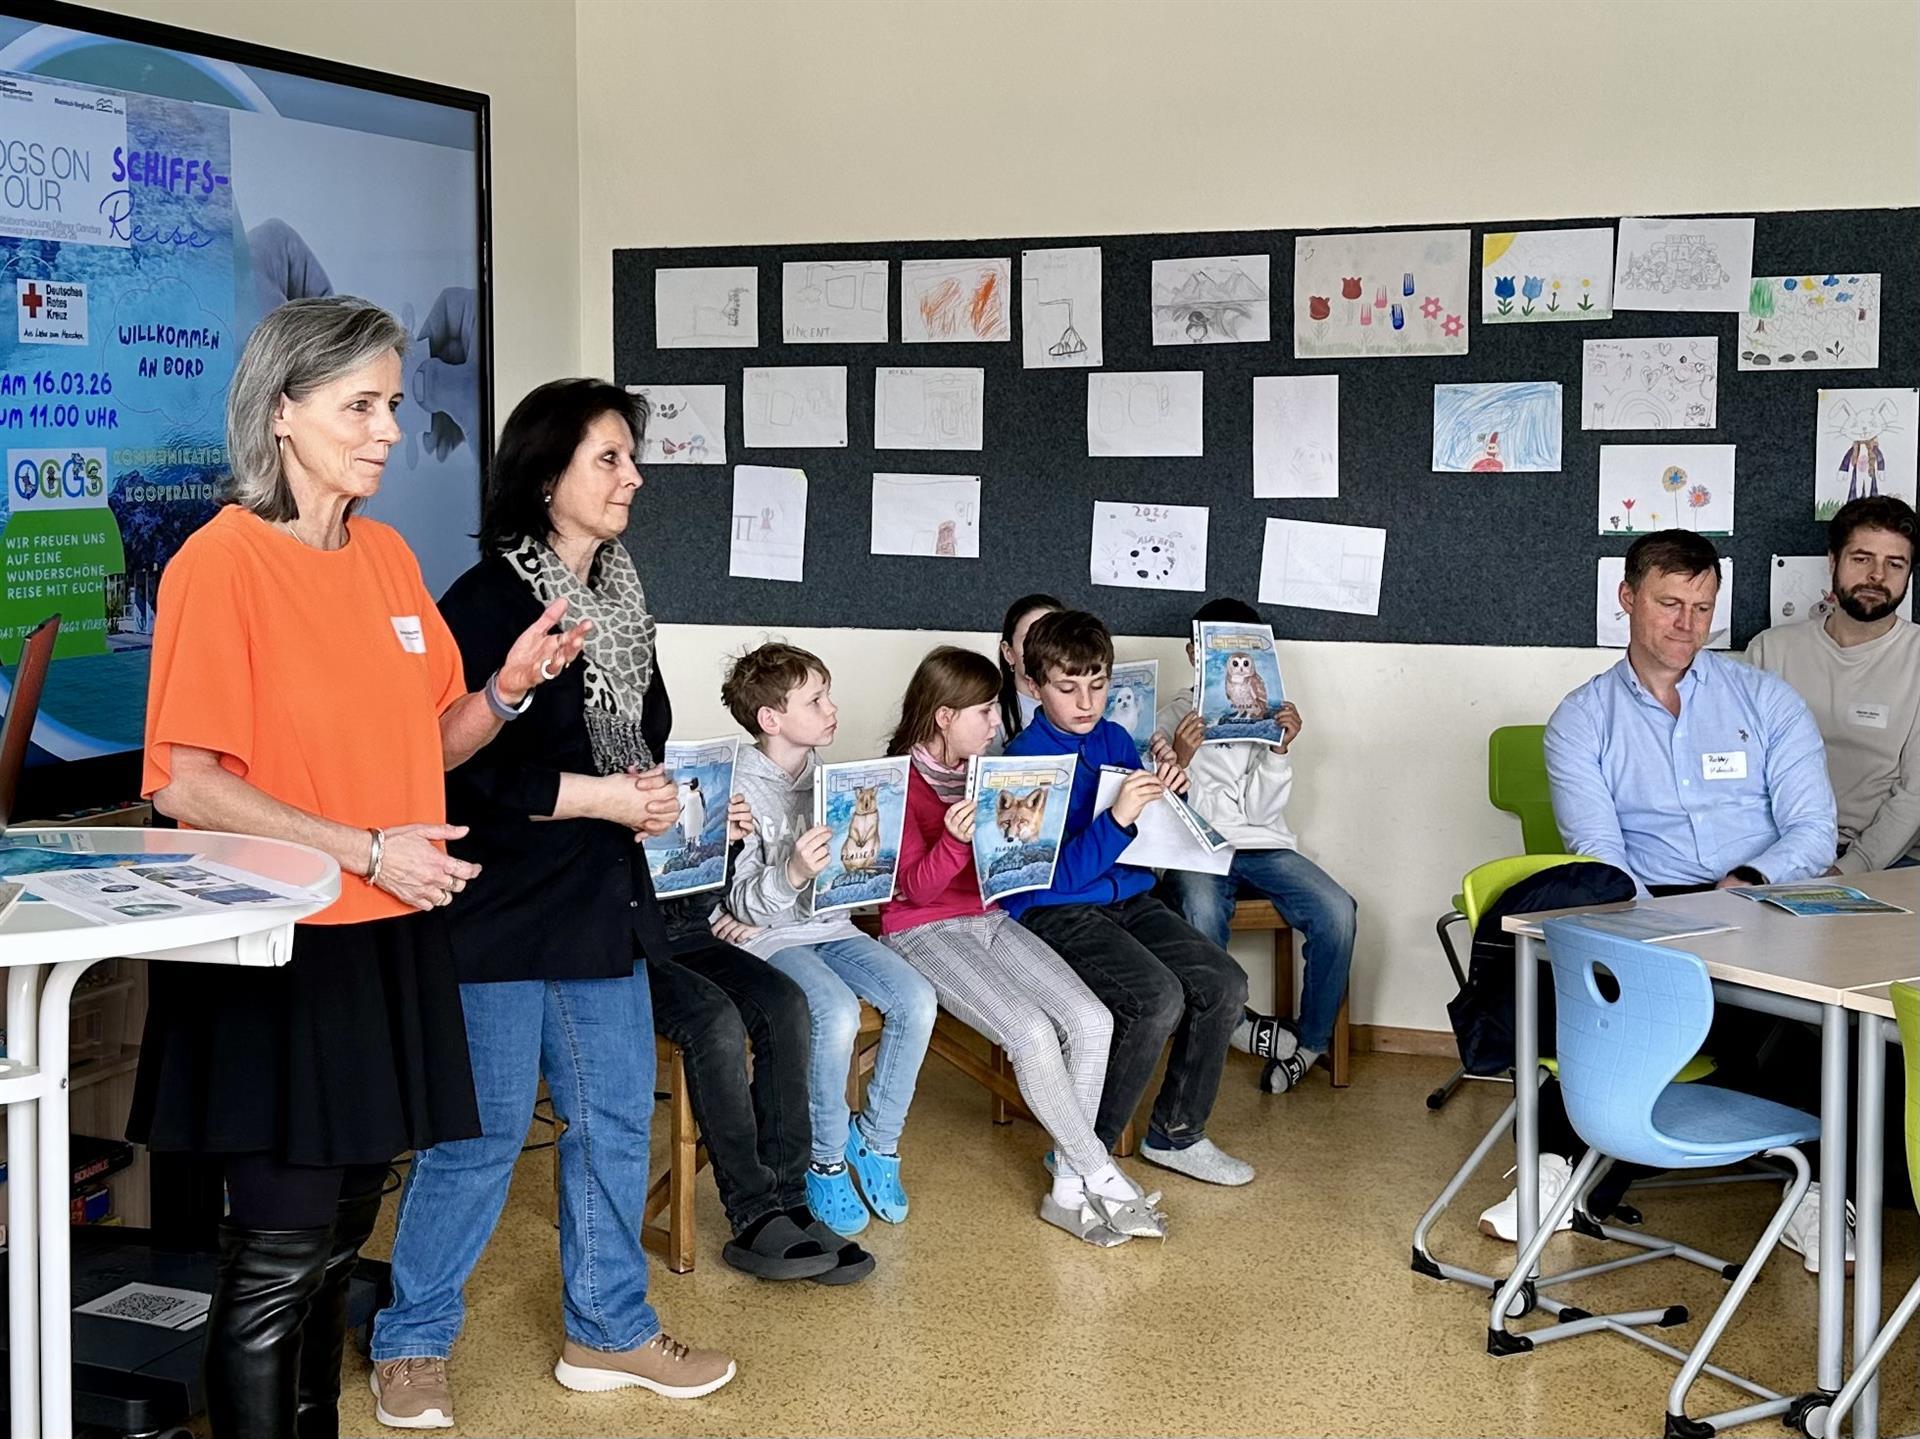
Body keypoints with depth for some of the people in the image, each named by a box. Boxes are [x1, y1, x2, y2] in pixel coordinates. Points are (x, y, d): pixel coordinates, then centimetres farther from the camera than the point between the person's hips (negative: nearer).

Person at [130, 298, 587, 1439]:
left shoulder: (388, 555, 10)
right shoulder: (221, 563, -12)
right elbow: (184, 785, -16)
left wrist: (510, 685, -5)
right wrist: (365, 849, -19)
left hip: (392, 944, 7)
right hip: (278, 954, -7)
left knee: (343, 1231, 15)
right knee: (280, 1257, 0)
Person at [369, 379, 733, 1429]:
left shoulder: (622, 597, 11)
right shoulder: (488, 601, -14)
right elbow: (456, 765, -21)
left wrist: (653, 792, 1)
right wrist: (595, 797, -17)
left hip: (604, 899, 8)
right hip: (500, 905, -8)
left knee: (614, 1117, 12)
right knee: (483, 1133, 1)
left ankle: (608, 1331, 27)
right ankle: (410, 1343, 20)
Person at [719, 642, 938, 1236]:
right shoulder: (740, 789, -10)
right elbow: (740, 902, -14)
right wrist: (791, 875, -33)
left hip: (830, 926, 6)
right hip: (768, 937, -6)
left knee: (916, 999, -18)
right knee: (837, 1012, -32)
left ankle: (875, 1138, 2)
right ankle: (825, 1161, -10)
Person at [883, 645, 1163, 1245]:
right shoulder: (900, 784, -8)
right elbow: (917, 889, -14)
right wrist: (956, 839, -33)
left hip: (992, 920, 7)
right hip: (924, 932, -7)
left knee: (1091, 1021, -15)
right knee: (1033, 1032, -27)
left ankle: (1068, 1187, -9)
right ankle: (1101, 1178, -14)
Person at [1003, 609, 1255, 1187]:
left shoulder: (1115, 740, 9)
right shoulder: (1024, 759, -12)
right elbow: (1059, 874, -19)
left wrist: (1165, 795, -1)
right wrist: (1117, 818, -31)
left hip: (1129, 898, 7)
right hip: (1055, 911, -7)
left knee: (1224, 983, -11)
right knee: (1158, 998, -28)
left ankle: (1176, 1133, 8)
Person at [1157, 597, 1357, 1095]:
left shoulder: (1266, 716, 9)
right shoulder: (1174, 719, 4)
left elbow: (1259, 811, 0)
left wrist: (1280, 750, -14)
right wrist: (1180, 761, -20)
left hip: (1264, 846, 3)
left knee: (1336, 912, -24)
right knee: (1201, 913, -38)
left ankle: (1312, 1040, -7)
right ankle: (1236, 1025, -14)